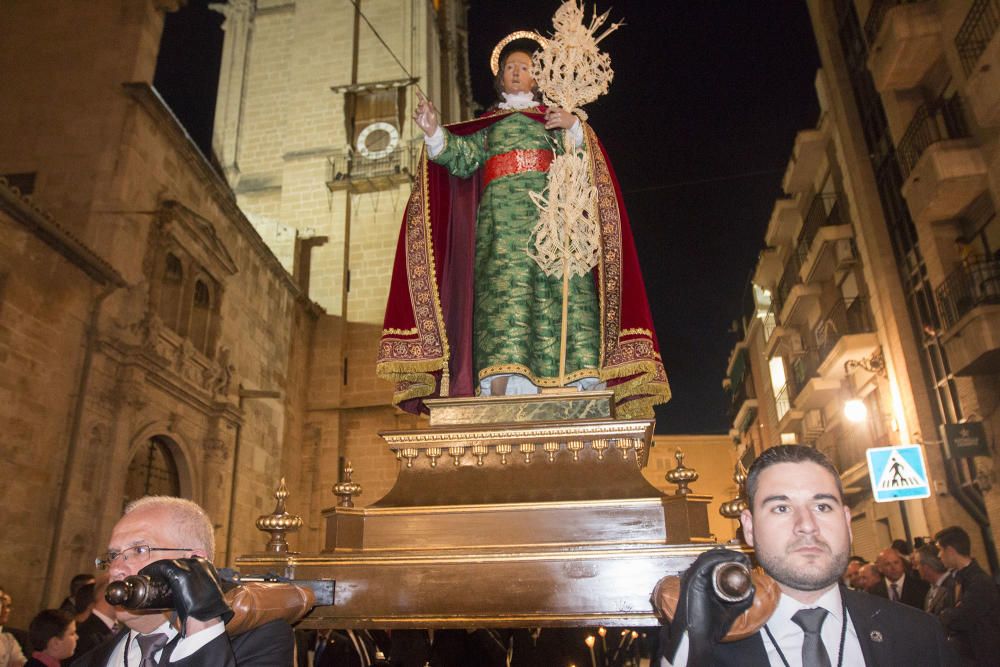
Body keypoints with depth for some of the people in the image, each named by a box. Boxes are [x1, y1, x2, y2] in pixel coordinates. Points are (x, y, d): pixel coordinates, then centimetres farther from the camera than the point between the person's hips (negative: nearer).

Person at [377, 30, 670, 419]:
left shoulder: (554, 118, 26)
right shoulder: (487, 123, 28)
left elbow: (582, 162, 10)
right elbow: (463, 157, 9)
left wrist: (574, 127, -7)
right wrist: (434, 132, -6)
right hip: (502, 213, 0)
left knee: (560, 286, -16)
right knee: (503, 285, -18)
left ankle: (578, 380, -21)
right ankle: (503, 381, -27)